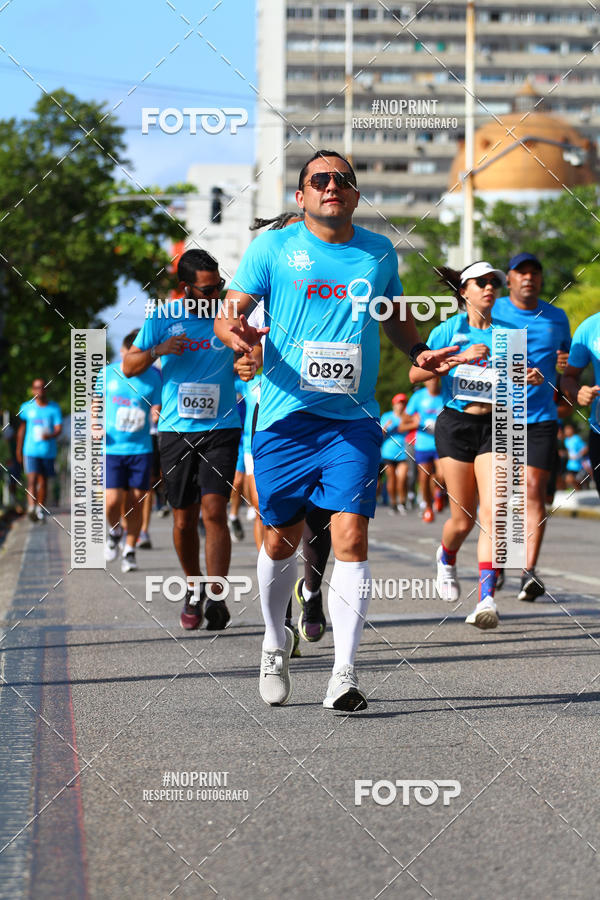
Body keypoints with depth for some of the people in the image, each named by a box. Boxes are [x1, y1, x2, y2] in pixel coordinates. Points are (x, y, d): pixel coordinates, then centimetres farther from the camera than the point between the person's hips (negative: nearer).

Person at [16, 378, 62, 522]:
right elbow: (21, 429, 12)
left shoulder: (54, 408, 2)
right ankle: (31, 508, -28)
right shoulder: (26, 407, 4)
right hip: (31, 450, -1)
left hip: (48, 451, 1)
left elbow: (58, 428, -6)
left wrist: (51, 435, -28)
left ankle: (41, 509, 26)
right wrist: (19, 450, 14)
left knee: (43, 481, 11)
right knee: (32, 479, -17)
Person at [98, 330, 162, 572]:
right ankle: (115, 532, 23)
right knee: (113, 501, -10)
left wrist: (158, 413, -23)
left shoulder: (153, 375, 0)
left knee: (136, 503, 0)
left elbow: (157, 409, 1)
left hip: (141, 449, 0)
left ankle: (130, 551, 16)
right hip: (112, 449, 0)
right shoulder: (107, 373, 1)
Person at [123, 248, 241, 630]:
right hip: (176, 431, 1)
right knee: (184, 519, 5)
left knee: (214, 510, -15)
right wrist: (158, 350, -15)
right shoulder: (163, 320, 3)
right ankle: (194, 588, 27)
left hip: (222, 429, -1)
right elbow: (129, 367, 5)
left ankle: (217, 598, -15)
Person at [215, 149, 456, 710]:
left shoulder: (379, 252, 11)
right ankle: (275, 644, 34)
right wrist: (236, 333, -23)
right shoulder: (272, 247, 3)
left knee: (350, 537, -12)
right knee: (281, 538, 8)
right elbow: (228, 313, 0)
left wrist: (419, 351, 7)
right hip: (285, 414, -1)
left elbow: (396, 317, 26)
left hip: (353, 419, 1)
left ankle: (344, 672, -12)